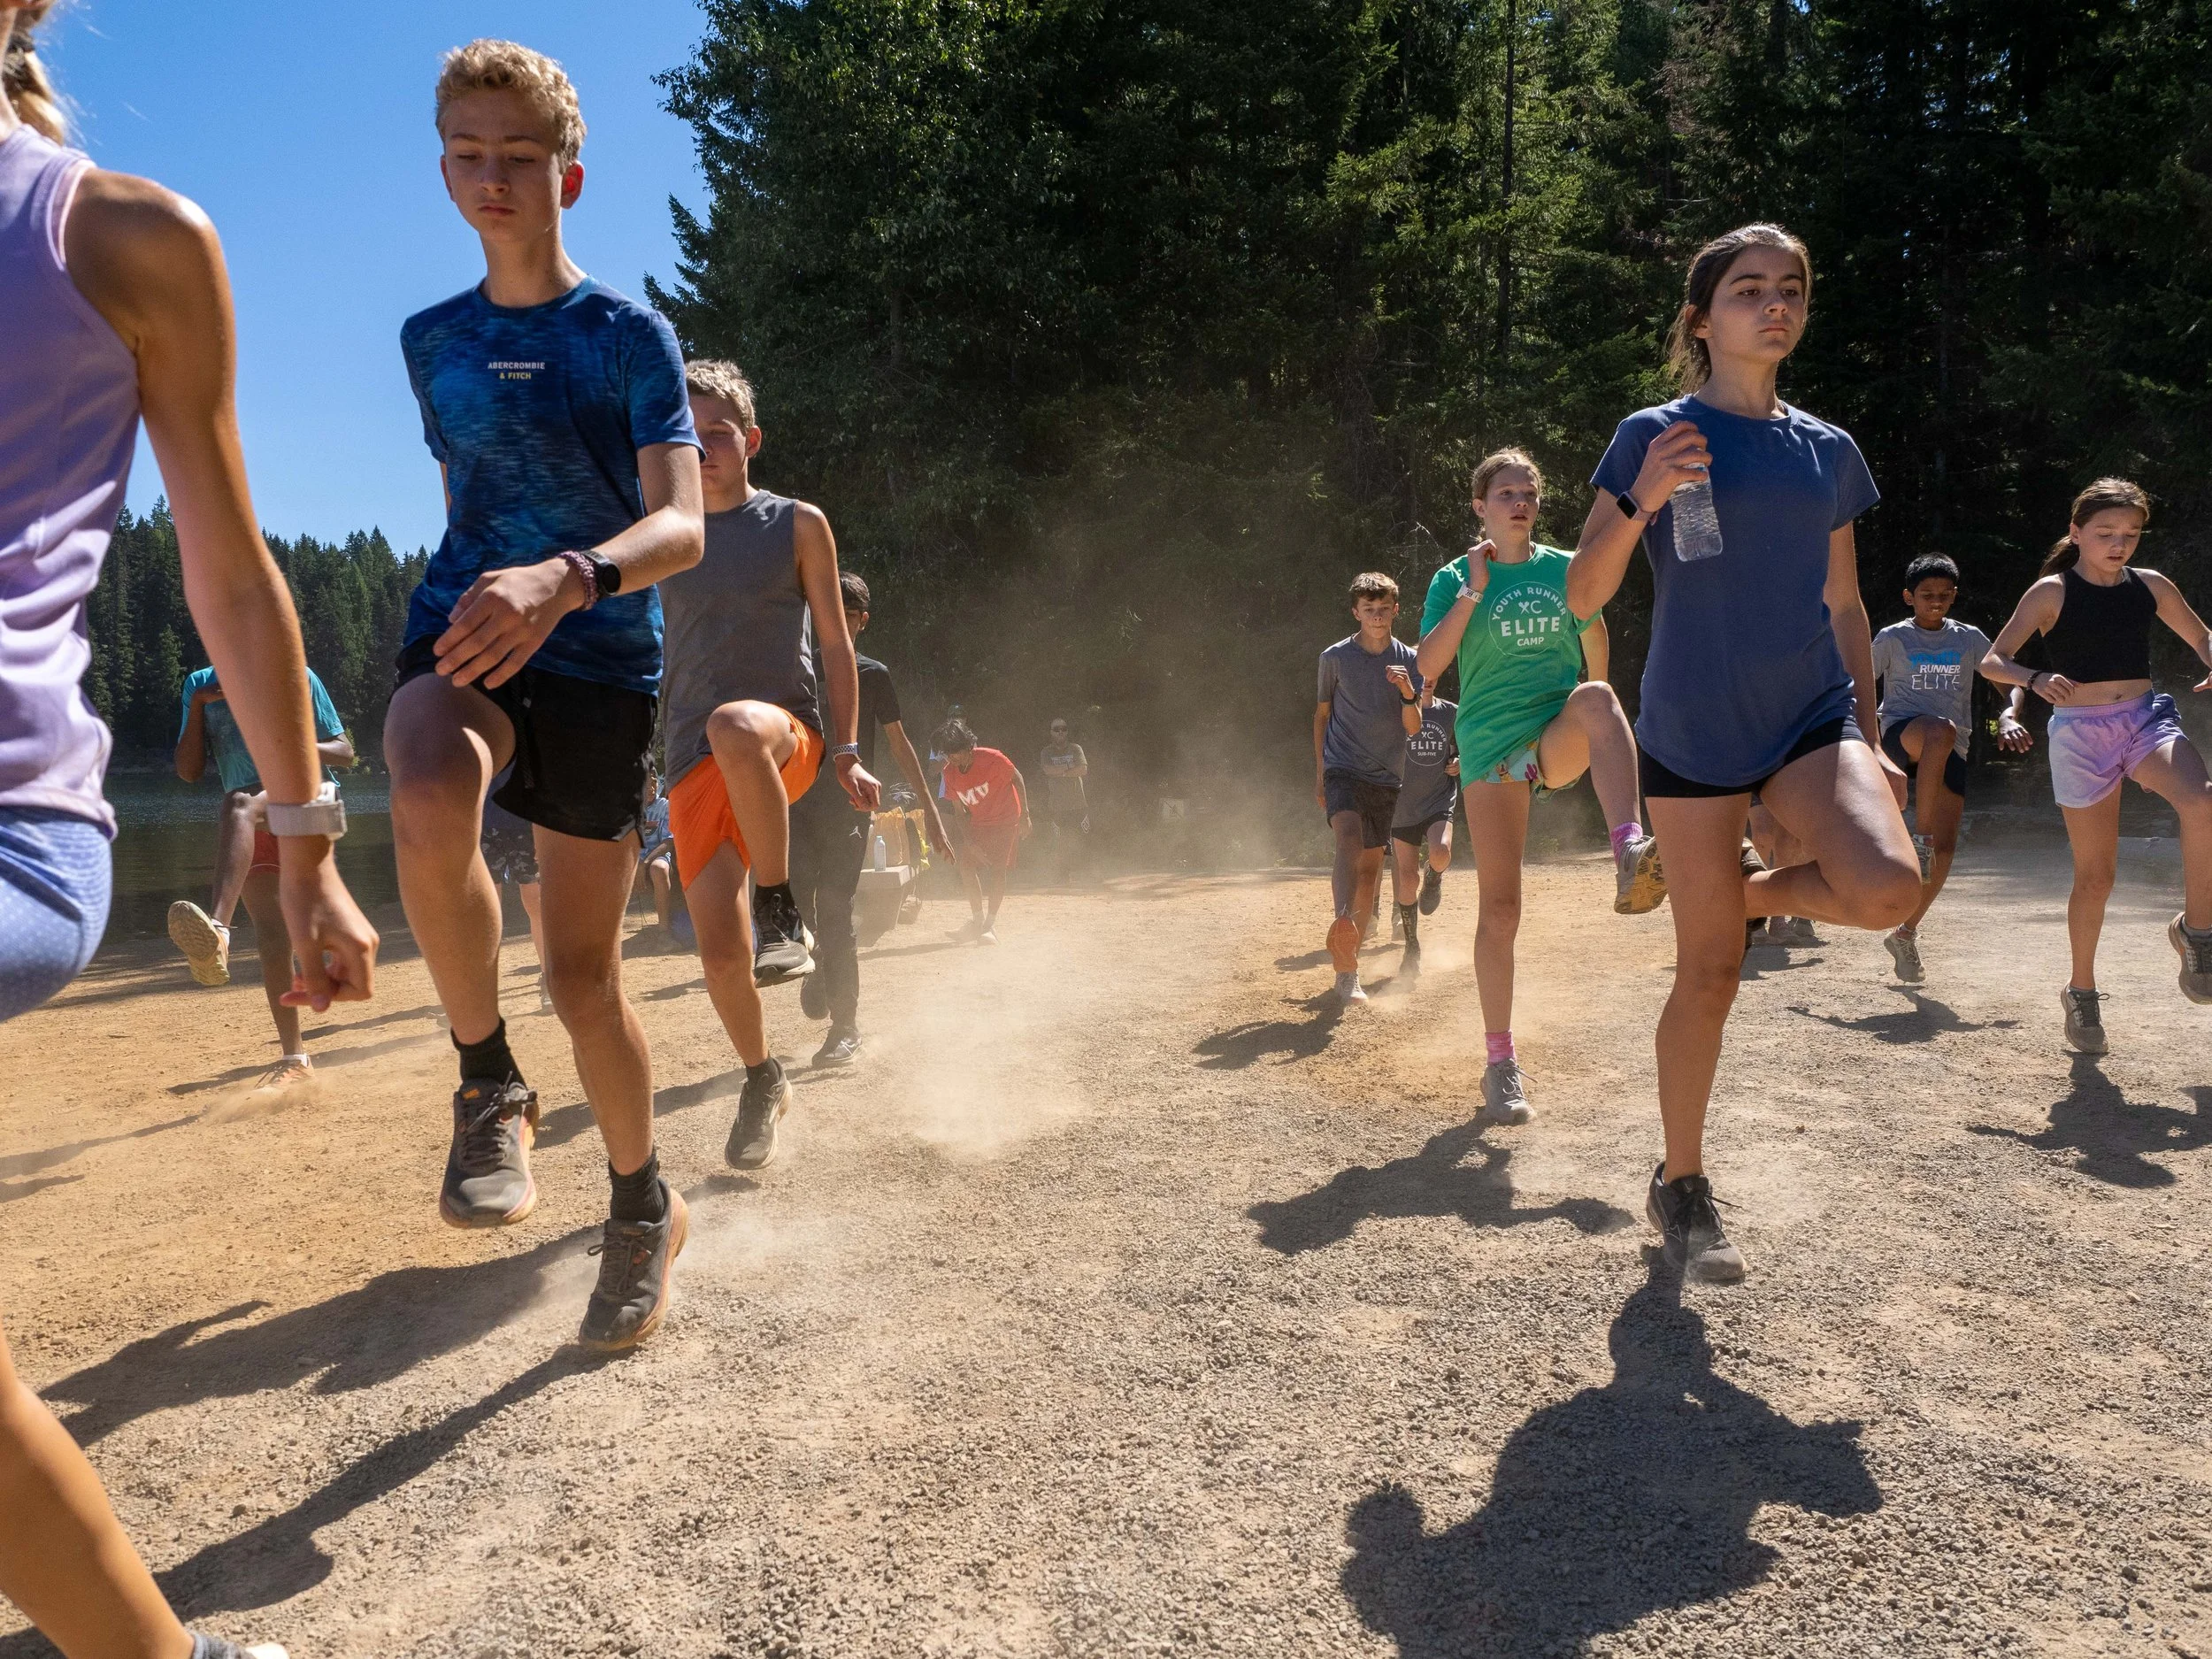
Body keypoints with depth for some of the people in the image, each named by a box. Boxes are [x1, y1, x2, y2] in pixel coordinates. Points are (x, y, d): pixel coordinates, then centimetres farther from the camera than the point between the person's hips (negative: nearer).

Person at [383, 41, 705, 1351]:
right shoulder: (432, 341, 11)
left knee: (584, 970, 0)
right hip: (464, 638, 3)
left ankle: (645, 1208, 24)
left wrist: (564, 580, -34)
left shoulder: (631, 335, -2)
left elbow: (683, 526, -15)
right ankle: (491, 1084, -11)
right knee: (430, 804, -35)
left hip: (600, 661, -2)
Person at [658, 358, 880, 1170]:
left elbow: (836, 644, 7)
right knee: (719, 948, -2)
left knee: (735, 725, -41)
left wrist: (846, 752, 0)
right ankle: (762, 1080, 25)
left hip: (785, 736, -3)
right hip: (693, 760, 3)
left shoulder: (797, 524, 6)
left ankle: (780, 910, -25)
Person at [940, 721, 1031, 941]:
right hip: (978, 822, 5)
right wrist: (968, 840, -9)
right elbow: (959, 810, -1)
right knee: (966, 863, -1)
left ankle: (991, 925, -8)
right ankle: (977, 921, 10)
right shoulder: (950, 773, -11)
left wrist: (1025, 816, -12)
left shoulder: (992, 758, -26)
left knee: (997, 867, -13)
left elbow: (1017, 779, -11)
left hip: (1005, 818, -5)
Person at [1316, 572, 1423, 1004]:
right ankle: (1343, 924, -46)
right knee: (1349, 839, -29)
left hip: (1386, 775, 3)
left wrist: (1408, 693, -21)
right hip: (1342, 768, -3)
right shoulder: (1335, 657, 0)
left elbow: (1413, 728, -1)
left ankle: (1350, 954, 17)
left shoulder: (1408, 661, 3)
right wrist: (1319, 772, 8)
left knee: (1371, 864, 6)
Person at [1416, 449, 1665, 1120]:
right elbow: (1428, 665, -11)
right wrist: (1473, 593, -15)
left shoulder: (1565, 568, 10)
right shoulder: (1456, 578, 3)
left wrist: (1593, 719, 21)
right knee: (1499, 908, -3)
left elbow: (1595, 644, 22)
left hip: (1559, 738, 1)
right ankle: (1500, 1063, 10)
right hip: (1491, 745, -1)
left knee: (1596, 697, -36)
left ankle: (1631, 855, -50)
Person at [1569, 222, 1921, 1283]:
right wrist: (1641, 503, -22)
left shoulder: (1828, 452, 11)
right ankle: (1682, 1187, 20)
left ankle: (1756, 891, 11)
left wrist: (1869, 736, 12)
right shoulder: (1653, 437, -1)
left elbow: (1843, 606, 17)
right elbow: (1582, 598, -6)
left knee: (1888, 887, -25)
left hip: (1811, 718, 3)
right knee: (1709, 971, 0)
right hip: (1692, 733, -3)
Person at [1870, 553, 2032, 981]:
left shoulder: (1969, 639, 13)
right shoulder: (1892, 638, 6)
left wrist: (2008, 716, -12)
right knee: (1941, 729, -41)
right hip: (1900, 734, -3)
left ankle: (1906, 933, 10)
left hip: (1950, 752, 3)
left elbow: (2009, 681, 9)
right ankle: (1919, 838, -34)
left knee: (1946, 848, -9)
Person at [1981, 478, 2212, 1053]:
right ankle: (2082, 991, 20)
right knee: (2095, 872, 2)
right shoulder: (2052, 592, -3)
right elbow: (1992, 661, -7)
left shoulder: (2151, 586, 7)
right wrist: (2035, 678, -27)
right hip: (2081, 730, -3)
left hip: (2145, 716, 3)